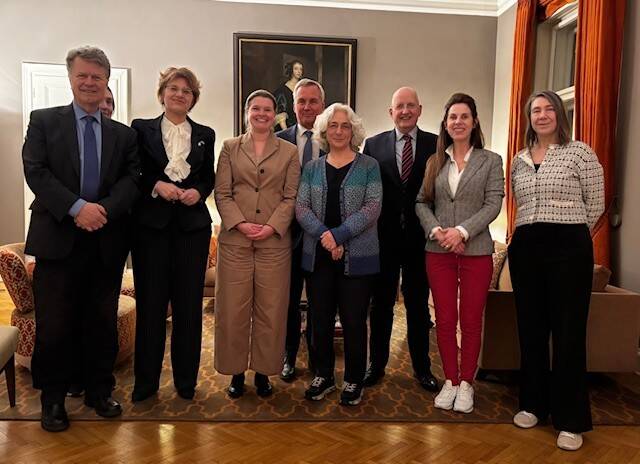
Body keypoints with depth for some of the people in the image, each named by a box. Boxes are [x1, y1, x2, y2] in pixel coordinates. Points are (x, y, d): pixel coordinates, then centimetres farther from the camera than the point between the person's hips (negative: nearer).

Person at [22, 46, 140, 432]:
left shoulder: (123, 134, 11)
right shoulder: (44, 121, 5)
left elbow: (132, 179, 1)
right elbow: (36, 172, -5)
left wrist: (103, 209, -16)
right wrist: (77, 207, -17)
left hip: (107, 240, 2)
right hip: (58, 239, -2)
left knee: (103, 321, 10)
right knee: (54, 324, 4)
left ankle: (100, 391, 26)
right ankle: (53, 397, 22)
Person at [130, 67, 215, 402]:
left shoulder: (205, 135, 11)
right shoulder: (141, 129, 6)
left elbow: (209, 178, 14)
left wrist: (198, 191, -7)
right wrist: (156, 185, -13)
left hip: (193, 224, 2)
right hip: (151, 223, -1)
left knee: (189, 302, 4)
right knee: (150, 301, 2)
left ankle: (186, 377, 19)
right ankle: (146, 379, 17)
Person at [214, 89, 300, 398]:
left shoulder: (289, 152, 9)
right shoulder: (230, 148, 10)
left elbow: (291, 197, 2)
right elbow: (222, 193, 3)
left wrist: (272, 226, -11)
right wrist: (240, 223, -11)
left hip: (275, 240, 0)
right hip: (235, 239, 0)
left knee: (271, 309, 4)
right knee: (234, 308, 4)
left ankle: (263, 371, 19)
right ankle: (236, 371, 18)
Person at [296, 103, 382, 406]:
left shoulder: (368, 166, 2)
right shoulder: (312, 168, 10)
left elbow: (372, 208, -8)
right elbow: (301, 207, 1)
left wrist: (339, 234, -19)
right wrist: (325, 237, -16)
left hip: (357, 257, -3)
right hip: (318, 256, 3)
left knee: (354, 321, 4)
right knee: (320, 320, 10)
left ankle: (354, 381, 21)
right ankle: (323, 376, 27)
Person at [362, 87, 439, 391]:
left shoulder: (436, 145, 1)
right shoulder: (374, 144, 3)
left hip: (420, 237, 0)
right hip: (384, 237, 0)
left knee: (418, 304, 12)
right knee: (381, 303, 11)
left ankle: (422, 367, 27)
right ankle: (376, 364, 26)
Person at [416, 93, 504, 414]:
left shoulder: (490, 161, 4)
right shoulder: (435, 162, 10)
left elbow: (493, 204, -5)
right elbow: (422, 203, 6)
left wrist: (462, 230, -17)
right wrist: (436, 230, -11)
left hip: (476, 251, -2)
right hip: (438, 252, 2)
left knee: (471, 321, 5)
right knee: (444, 320, 7)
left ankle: (466, 382, 20)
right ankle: (450, 381, 21)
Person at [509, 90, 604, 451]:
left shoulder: (580, 152, -2)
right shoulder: (519, 160, 13)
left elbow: (596, 204, 0)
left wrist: (569, 233, 6)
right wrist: (530, 233, 12)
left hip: (568, 248, -5)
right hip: (525, 248, 5)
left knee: (568, 332, -1)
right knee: (531, 329, 11)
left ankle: (571, 419, 11)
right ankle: (534, 403, 25)